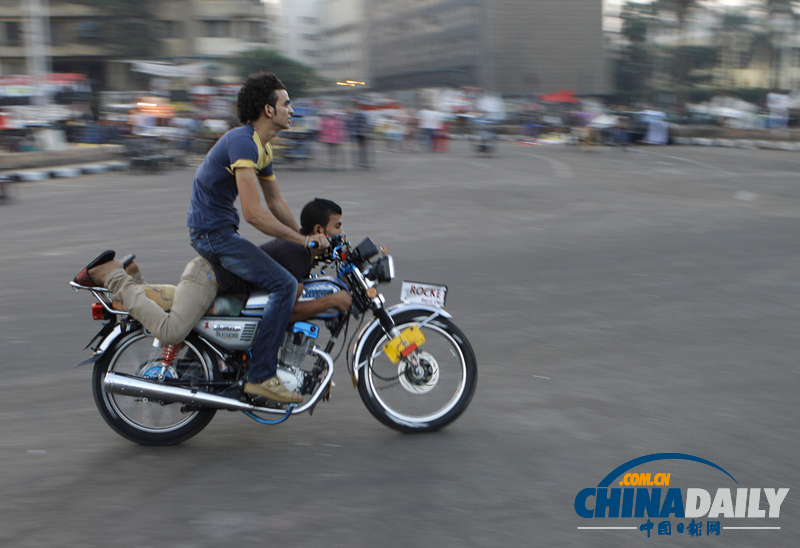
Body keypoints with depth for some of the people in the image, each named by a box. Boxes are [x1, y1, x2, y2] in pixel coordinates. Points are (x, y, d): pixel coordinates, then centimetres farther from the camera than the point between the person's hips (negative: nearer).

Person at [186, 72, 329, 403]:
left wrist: (308, 238, 12)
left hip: (222, 232, 11)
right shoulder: (243, 141, -21)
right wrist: (303, 240, -22)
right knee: (284, 284, -19)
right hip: (213, 232, -11)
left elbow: (276, 202, 19)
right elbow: (253, 212, -28)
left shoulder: (262, 147, 12)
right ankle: (260, 376, -14)